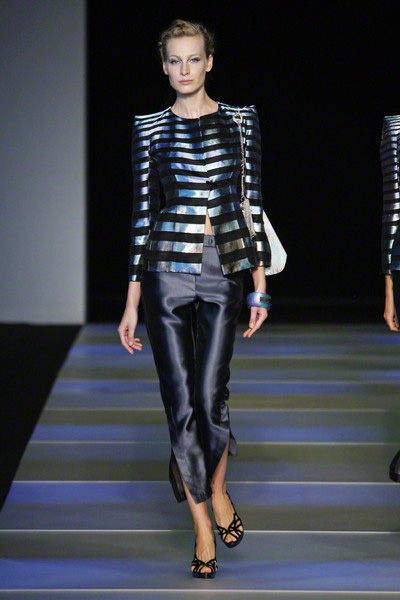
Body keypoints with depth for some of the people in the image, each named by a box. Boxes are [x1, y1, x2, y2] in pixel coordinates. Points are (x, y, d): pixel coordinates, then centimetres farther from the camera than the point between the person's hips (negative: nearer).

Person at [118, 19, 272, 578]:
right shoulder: (150, 129, 5)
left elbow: (252, 203, 7)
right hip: (167, 269, 0)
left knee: (210, 394, -6)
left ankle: (217, 488, 24)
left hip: (225, 269, 0)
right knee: (180, 400, -1)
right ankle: (203, 523, 9)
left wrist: (260, 285, 2)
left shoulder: (240, 121, 6)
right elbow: (143, 211, 5)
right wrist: (132, 301, 2)